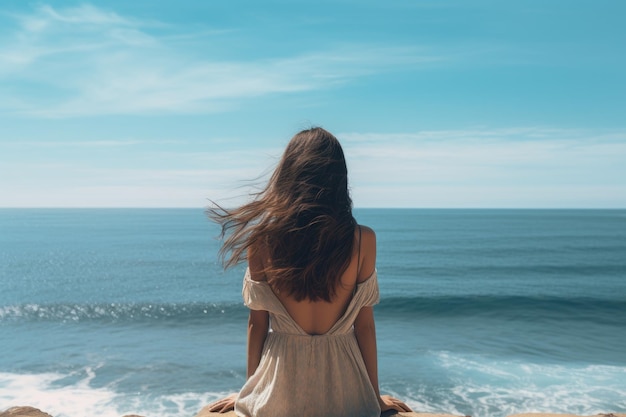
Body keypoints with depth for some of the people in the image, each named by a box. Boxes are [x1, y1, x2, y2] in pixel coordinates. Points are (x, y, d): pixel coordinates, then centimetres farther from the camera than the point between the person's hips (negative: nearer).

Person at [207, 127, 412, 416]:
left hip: (278, 391, 0)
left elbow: (257, 324, -5)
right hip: (342, 390, 1)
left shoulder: (262, 240, -14)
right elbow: (365, 325, -7)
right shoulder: (363, 241, -15)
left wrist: (250, 391, 12)